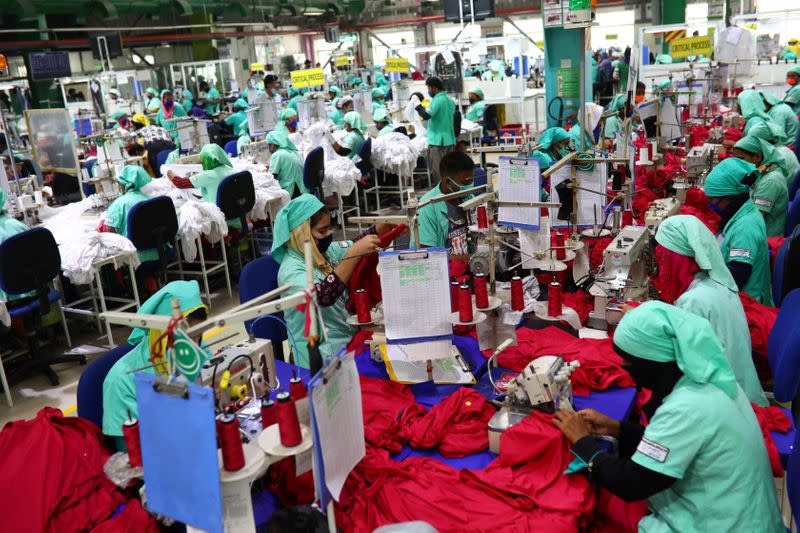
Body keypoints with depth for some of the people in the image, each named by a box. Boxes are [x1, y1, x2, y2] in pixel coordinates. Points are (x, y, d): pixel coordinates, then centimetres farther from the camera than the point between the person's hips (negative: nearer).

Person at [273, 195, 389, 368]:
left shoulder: (324, 251, 3)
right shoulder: (291, 270, -20)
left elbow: (354, 245, 13)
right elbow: (322, 296, -36)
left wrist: (383, 226, -6)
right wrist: (354, 254, -40)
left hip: (348, 333, 8)